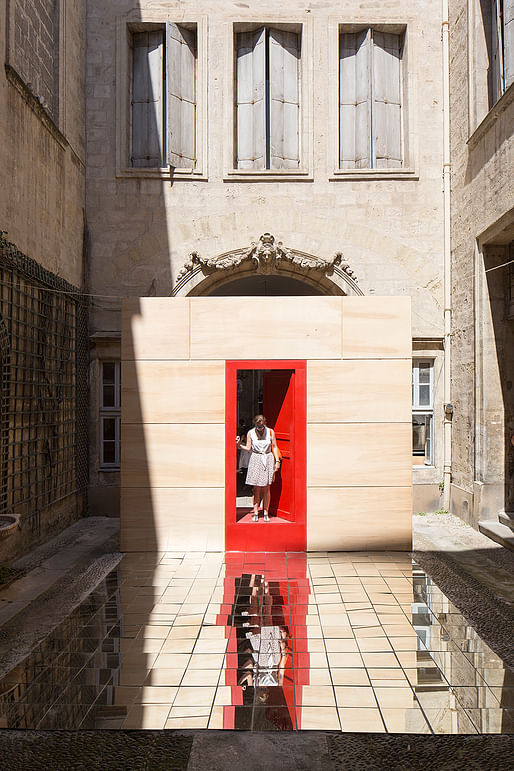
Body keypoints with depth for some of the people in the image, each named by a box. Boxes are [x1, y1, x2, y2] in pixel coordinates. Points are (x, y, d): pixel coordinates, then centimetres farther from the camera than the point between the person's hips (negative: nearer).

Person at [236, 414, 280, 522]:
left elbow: (274, 447, 6)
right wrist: (239, 444, -14)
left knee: (266, 488, 1)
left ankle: (266, 513, 8)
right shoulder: (250, 433, 0)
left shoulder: (270, 432, 1)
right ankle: (255, 512, 6)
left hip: (268, 460, 0)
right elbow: (248, 448, 2)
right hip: (256, 460, 0)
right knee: (256, 488, -2)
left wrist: (277, 461, 2)